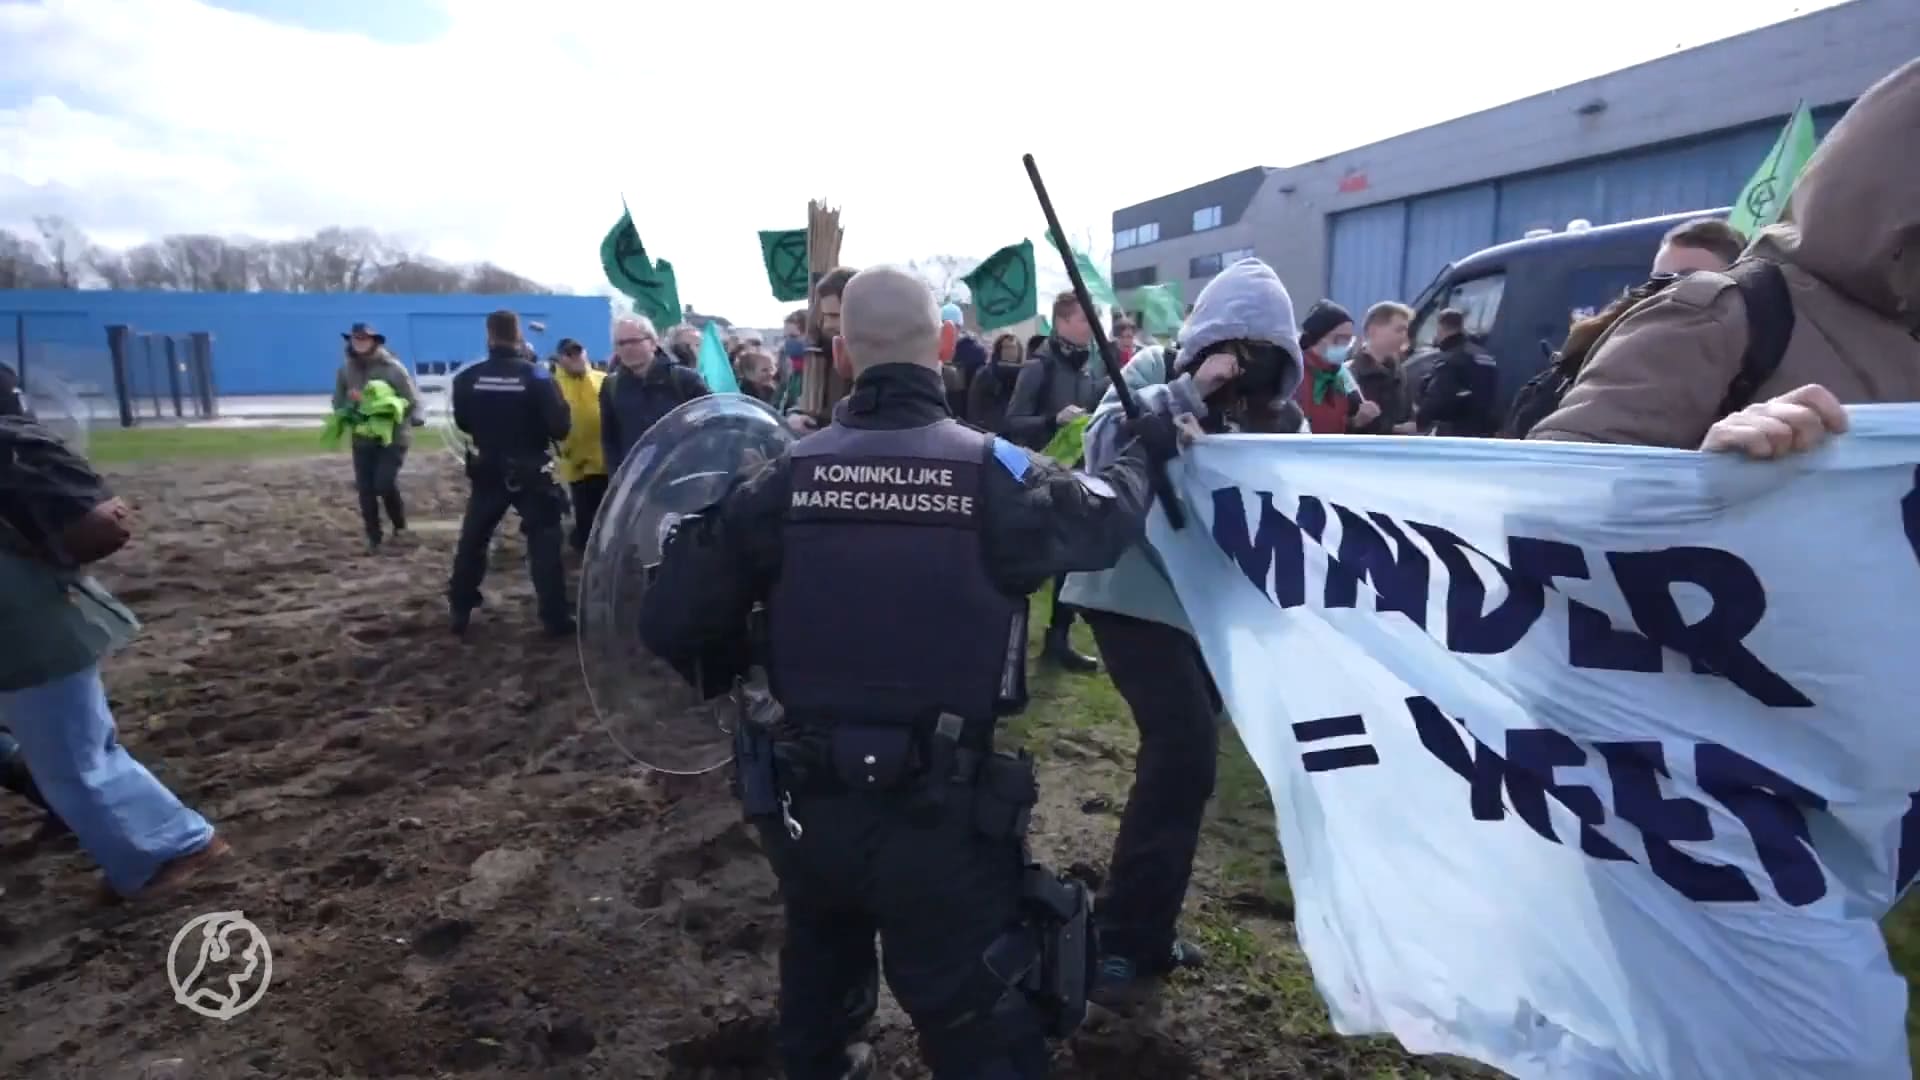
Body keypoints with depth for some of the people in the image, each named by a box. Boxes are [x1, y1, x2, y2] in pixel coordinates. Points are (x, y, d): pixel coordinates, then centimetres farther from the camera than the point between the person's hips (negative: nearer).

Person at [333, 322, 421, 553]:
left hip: (393, 437, -4)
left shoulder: (392, 368, -11)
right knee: (365, 489, 4)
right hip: (363, 439, 4)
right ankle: (373, 537, 17)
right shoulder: (346, 368, 2)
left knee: (384, 483, -15)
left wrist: (416, 418, -31)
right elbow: (339, 401, 12)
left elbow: (412, 399, -11)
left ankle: (399, 523, 14)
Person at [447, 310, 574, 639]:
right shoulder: (536, 375, -14)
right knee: (544, 543, 2)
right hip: (531, 472, -3)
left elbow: (462, 422, 10)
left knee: (472, 540, 16)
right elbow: (560, 427, -15)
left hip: (487, 471, 3)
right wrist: (547, 417, 6)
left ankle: (459, 612, 24)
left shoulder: (467, 378, -4)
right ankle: (555, 618, 1)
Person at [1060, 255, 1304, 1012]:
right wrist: (1189, 393, -27)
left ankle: (1149, 928, 31)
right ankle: (1120, 940, -2)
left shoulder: (1273, 409, 7)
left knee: (1184, 751, 12)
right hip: (1134, 594, -6)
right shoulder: (1155, 372, -7)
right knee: (1184, 746, -19)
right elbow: (1101, 446, -24)